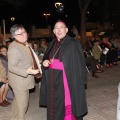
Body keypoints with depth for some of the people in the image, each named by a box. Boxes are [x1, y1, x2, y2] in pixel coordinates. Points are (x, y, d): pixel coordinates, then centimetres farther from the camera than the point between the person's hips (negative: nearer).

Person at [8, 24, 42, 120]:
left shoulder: (25, 44, 4)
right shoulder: (14, 48, -26)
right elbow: (11, 67, -29)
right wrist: (27, 71, -37)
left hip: (23, 79, 10)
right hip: (19, 80, -10)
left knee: (18, 99, 25)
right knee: (23, 102, 1)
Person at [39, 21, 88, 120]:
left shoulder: (73, 44, -9)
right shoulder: (52, 44, 10)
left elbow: (80, 63, -11)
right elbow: (46, 58, 19)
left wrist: (81, 81, -16)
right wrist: (45, 61, -5)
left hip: (68, 80, -6)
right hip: (53, 80, 6)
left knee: (67, 106, -2)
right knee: (55, 105, 13)